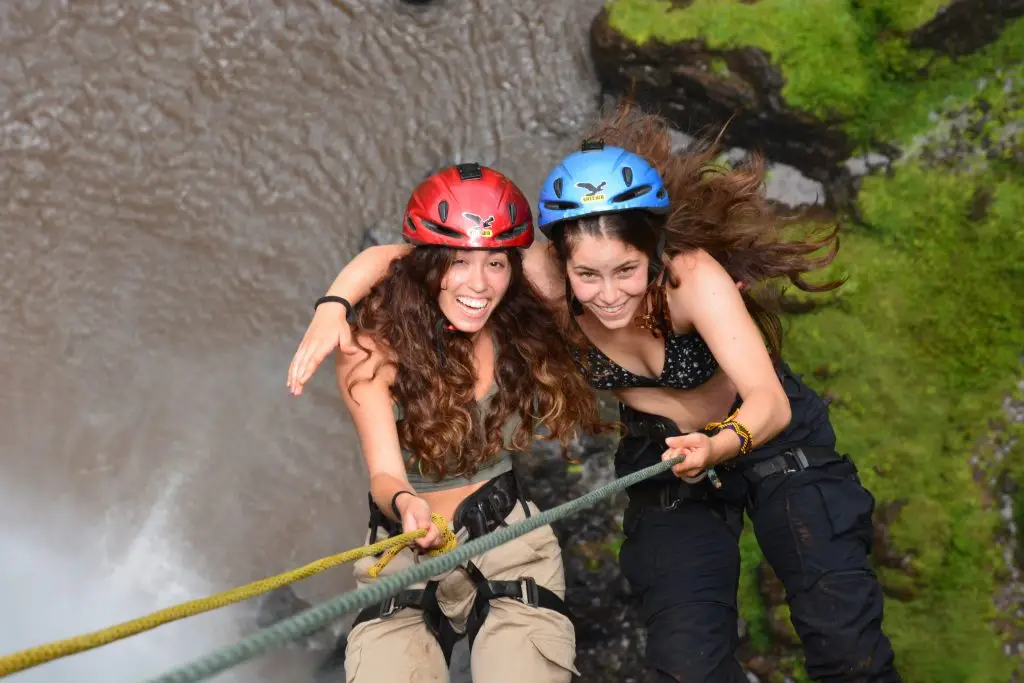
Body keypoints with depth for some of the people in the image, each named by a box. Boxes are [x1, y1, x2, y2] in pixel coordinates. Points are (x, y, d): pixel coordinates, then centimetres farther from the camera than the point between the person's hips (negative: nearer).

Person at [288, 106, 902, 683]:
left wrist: (719, 445, -62)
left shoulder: (693, 274, -34)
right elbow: (391, 256, -23)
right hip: (669, 464, 3)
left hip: (772, 440, -2)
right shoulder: (547, 281, -27)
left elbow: (770, 402, -42)